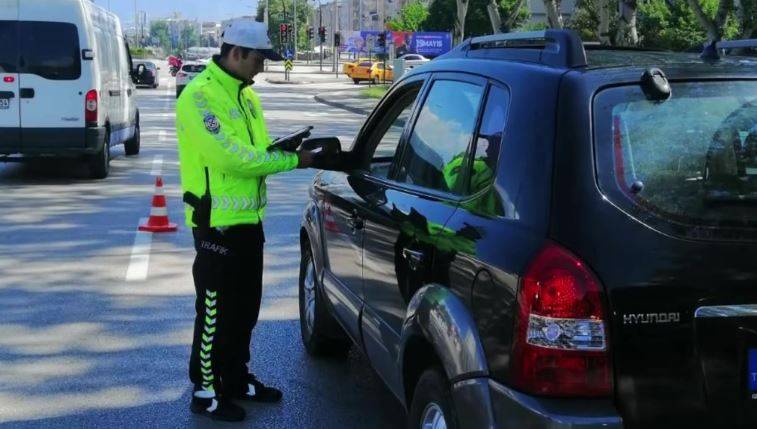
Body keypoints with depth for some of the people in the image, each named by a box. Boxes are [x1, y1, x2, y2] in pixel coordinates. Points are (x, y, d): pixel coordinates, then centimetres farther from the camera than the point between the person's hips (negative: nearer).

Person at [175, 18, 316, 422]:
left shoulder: (244, 94, 11)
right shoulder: (199, 95, -18)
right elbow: (230, 157, -26)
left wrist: (287, 148, -6)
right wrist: (292, 160, -21)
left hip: (248, 218, 9)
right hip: (217, 223, -9)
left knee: (246, 306, 17)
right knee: (216, 310, 1)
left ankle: (236, 378, 31)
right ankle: (206, 392, 13)